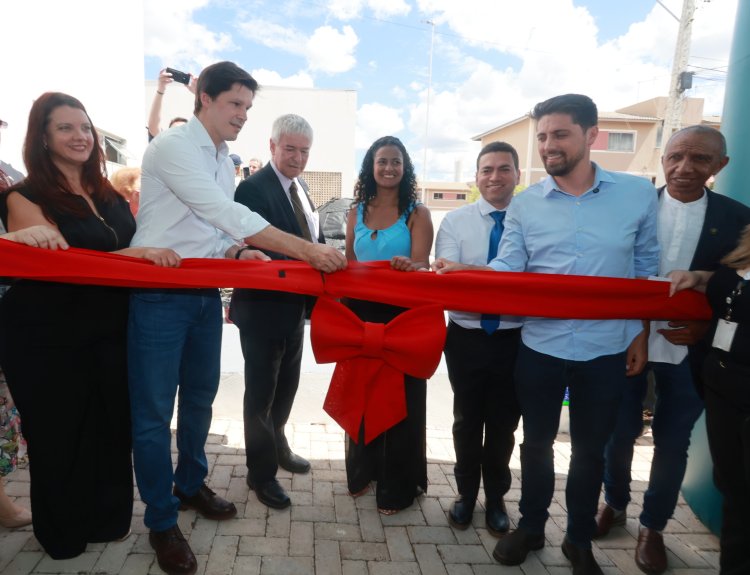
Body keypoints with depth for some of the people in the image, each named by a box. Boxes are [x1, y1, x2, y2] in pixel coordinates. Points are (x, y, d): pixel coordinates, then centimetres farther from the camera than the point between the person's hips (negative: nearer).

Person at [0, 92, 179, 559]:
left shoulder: (110, 195, 10)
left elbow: (142, 241, 15)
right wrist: (140, 253, -29)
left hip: (110, 333, 5)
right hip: (49, 342, -4)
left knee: (113, 430, 13)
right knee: (61, 439, 11)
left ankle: (109, 519, 35)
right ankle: (65, 534, 34)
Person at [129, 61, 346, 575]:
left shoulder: (224, 160, 12)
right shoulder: (174, 146, -15)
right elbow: (228, 213, -27)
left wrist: (238, 252, -6)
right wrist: (307, 251, -31)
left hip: (206, 294, 8)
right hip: (161, 294, -8)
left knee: (200, 398, 18)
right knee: (155, 411, 2)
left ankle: (190, 485, 38)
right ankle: (161, 521, 19)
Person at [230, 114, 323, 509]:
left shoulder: (301, 187, 10)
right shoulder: (253, 188, -17)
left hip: (295, 305, 8)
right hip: (263, 307, -8)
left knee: (286, 385, 23)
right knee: (261, 392, 8)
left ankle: (276, 445, 47)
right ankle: (261, 472, 26)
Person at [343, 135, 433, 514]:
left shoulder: (417, 214, -2)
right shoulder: (357, 212, 9)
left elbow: (421, 264, -13)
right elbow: (348, 264, 14)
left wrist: (408, 266, -36)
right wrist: (342, 299, 2)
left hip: (401, 315, -3)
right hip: (361, 313, 4)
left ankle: (397, 485, 18)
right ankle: (362, 470, 32)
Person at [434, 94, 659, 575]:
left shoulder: (639, 193, -4)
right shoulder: (525, 205, -2)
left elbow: (648, 270, 4)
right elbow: (507, 270, -6)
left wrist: (642, 334, 3)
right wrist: (465, 272, -24)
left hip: (607, 351, 0)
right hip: (540, 348, 1)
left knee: (590, 449, 16)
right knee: (537, 443, 16)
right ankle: (531, 527, 38)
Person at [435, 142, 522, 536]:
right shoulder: (455, 221, -3)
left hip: (514, 338, 0)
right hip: (467, 337, 0)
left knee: (503, 423, 15)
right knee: (467, 420, 16)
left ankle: (496, 498, 37)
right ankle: (466, 493, 38)